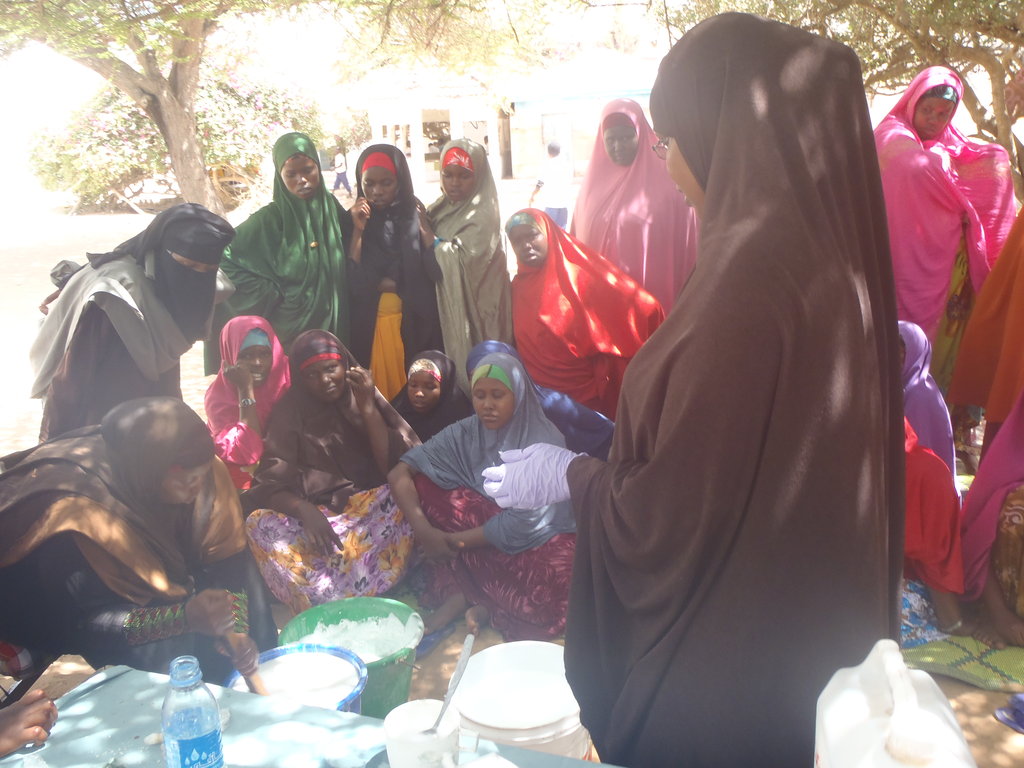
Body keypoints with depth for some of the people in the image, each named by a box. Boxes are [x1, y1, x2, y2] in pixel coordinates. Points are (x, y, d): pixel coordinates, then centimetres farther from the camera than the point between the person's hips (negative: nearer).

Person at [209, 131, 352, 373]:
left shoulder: (331, 207, 3)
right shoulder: (270, 219, -10)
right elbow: (224, 260, -9)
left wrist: (358, 226, -7)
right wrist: (273, 295, -9)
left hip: (333, 324, 4)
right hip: (289, 329, -4)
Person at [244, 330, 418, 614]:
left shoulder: (363, 396, 4)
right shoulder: (290, 411, 0)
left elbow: (394, 465, -5)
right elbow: (270, 484, -9)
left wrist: (368, 408, -13)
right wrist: (304, 510, -29)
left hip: (370, 507, 1)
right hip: (316, 514, 0)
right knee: (261, 523, -29)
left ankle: (331, 607, -31)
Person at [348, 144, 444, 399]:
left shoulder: (416, 214, 2)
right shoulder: (355, 219, 3)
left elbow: (438, 273, -9)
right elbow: (351, 283, -8)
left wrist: (422, 225, -12)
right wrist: (358, 230, -11)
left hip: (416, 324, 0)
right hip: (370, 326, 0)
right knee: (380, 390, 3)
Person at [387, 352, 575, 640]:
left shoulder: (544, 442, -19)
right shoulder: (465, 433, -7)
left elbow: (523, 523, -22)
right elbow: (400, 472, -12)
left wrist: (451, 540, -21)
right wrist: (423, 529, -28)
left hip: (538, 538, -4)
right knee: (421, 483, -17)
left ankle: (478, 596, -11)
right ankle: (469, 590, -13)